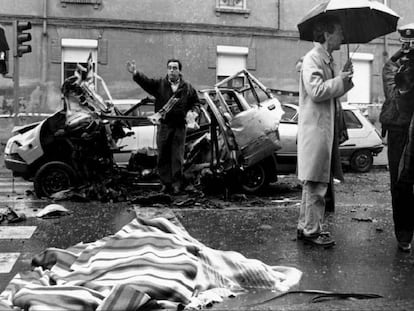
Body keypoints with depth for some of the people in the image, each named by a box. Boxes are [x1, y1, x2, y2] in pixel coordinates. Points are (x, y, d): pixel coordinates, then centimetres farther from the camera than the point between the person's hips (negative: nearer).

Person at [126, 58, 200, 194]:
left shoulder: (188, 88, 7)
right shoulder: (159, 84, 4)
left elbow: (196, 103, 15)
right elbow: (145, 81, -11)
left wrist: (193, 112, -7)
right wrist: (135, 73, -29)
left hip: (179, 127, -1)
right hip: (163, 126, 1)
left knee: (177, 157, 0)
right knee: (163, 156, 4)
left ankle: (176, 184, 9)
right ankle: (166, 183, 15)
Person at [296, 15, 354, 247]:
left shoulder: (328, 60, 18)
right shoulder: (312, 59, -12)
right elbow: (317, 91, -23)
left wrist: (345, 78, 8)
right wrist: (342, 79, -12)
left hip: (328, 129, 10)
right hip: (316, 130, -10)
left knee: (321, 182, 14)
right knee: (315, 184, -5)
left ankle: (306, 227, 23)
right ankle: (311, 230, 3)